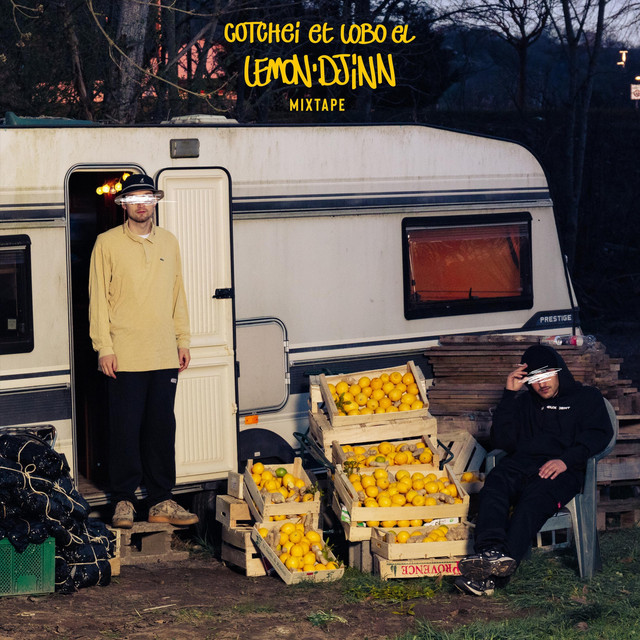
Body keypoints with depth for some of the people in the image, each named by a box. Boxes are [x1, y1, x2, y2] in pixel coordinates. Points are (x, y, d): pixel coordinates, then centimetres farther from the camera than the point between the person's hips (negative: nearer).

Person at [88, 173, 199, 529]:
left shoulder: (169, 242, 12)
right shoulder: (108, 244, 0)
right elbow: (99, 299, -1)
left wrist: (183, 341, 12)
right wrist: (104, 347, -7)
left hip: (164, 355, 4)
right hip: (125, 356, -4)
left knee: (162, 430, 5)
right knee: (126, 430, -2)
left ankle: (161, 502, 12)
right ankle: (124, 502, 7)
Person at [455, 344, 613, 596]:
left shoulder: (586, 397, 20)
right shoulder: (523, 401, 29)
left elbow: (599, 433, 3)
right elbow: (502, 441, 16)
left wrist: (566, 460, -13)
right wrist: (509, 394, 9)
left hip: (562, 471, -4)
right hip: (521, 463, 4)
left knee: (534, 499, -36)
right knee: (493, 488, -32)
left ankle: (492, 574, -56)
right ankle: (491, 552, -56)